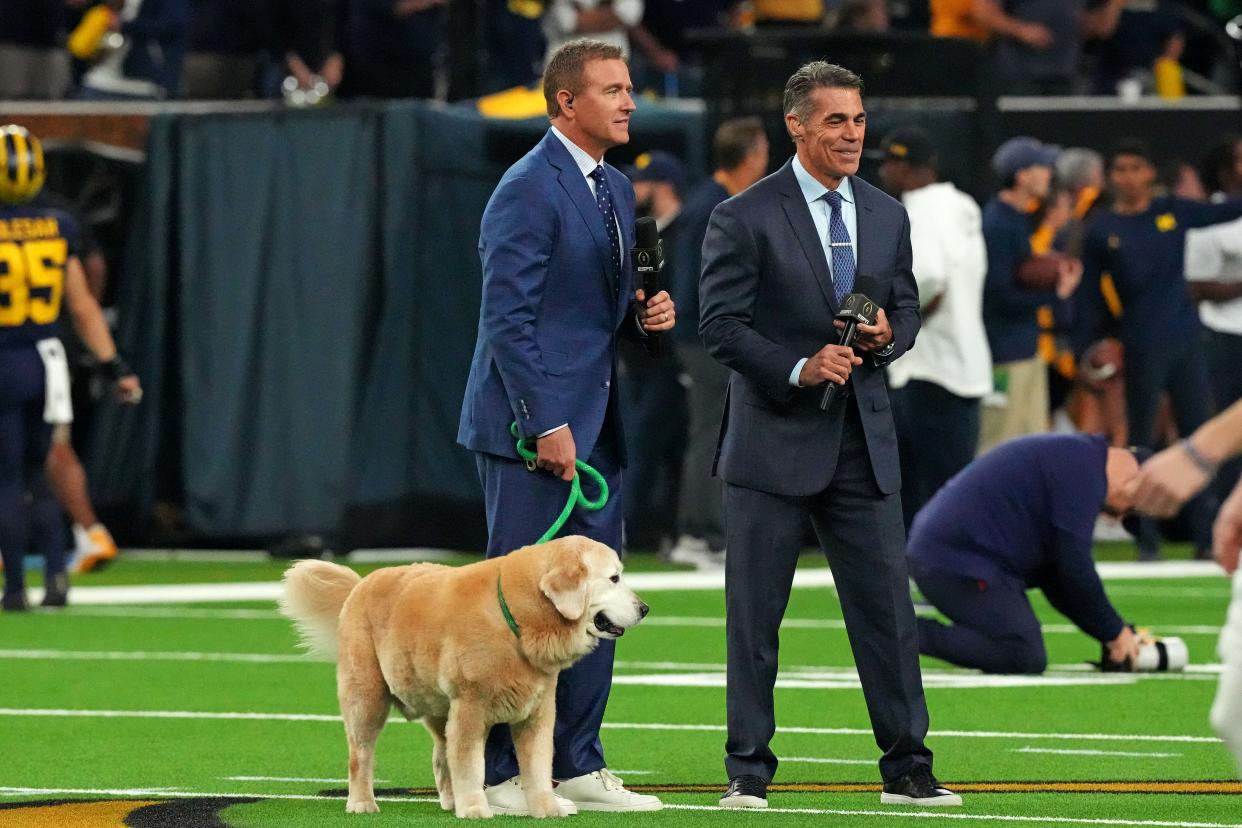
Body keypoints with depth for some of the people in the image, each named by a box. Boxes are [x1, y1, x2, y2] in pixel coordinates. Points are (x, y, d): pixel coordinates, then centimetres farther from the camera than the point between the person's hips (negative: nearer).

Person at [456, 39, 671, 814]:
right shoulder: (528, 191, -13)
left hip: (594, 424, 9)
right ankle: (495, 773, -1)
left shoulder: (618, 191, 15)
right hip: (531, 426, -9)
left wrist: (647, 312, 2)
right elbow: (508, 319, -17)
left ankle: (579, 765, 16)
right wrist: (546, 425, -20)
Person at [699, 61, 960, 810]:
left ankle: (908, 769, 8)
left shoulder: (887, 216, 10)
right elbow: (720, 323, -9)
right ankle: (749, 770, 10)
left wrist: (888, 334, -6)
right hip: (774, 440, -4)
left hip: (863, 442, 4)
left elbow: (907, 307, 18)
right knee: (755, 614, 2)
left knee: (888, 607, 2)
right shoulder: (745, 219, -6)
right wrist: (799, 369, -19)